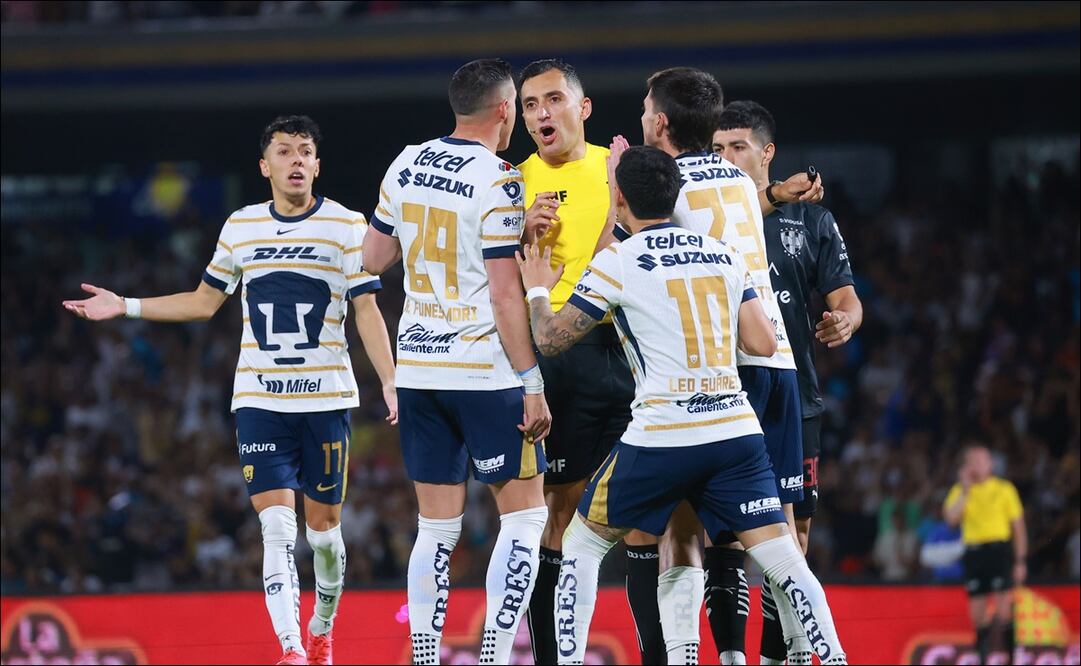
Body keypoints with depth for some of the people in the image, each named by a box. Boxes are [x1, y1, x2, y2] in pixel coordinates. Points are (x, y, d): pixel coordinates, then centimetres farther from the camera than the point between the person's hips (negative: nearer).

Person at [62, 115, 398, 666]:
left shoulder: (347, 226, 0)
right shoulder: (240, 227, 7)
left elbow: (367, 311, -2)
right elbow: (203, 302, 18)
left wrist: (391, 384, -12)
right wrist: (124, 306, 13)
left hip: (326, 398, -1)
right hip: (259, 399, 1)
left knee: (323, 525, 6)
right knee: (277, 526, -11)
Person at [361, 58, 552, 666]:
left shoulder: (407, 166, 6)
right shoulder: (497, 183, -13)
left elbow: (374, 260, 18)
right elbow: (506, 295, -15)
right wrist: (532, 386, -12)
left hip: (419, 369, 6)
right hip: (486, 372, -6)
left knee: (437, 529, 10)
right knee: (525, 514, 3)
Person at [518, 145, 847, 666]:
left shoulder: (617, 262, -1)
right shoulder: (724, 255, 12)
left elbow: (550, 340, 4)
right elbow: (764, 343, 14)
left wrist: (537, 291, 24)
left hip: (661, 437, -3)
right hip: (737, 430, 3)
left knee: (582, 544, 14)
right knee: (781, 555, 1)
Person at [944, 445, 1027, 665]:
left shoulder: (1004, 489, 3)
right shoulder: (960, 491, 8)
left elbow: (1018, 526, 4)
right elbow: (951, 518, -10)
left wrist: (1020, 561, 0)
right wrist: (965, 490, -11)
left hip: (999, 550, -3)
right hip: (973, 553, 3)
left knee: (1004, 609, -12)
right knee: (978, 613, 5)